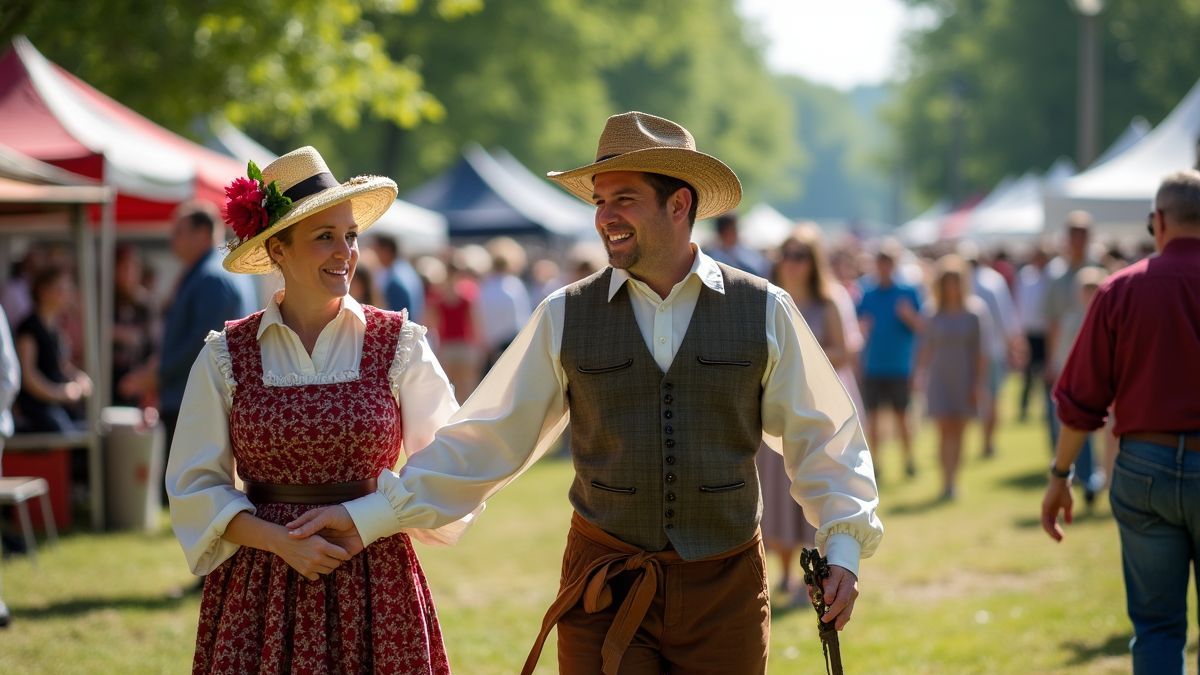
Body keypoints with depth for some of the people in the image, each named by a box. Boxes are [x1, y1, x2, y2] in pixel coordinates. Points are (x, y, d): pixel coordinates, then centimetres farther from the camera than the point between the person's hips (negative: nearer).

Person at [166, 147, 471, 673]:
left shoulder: (399, 345, 1)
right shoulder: (226, 357, 1)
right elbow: (196, 488, 1)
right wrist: (284, 543, -12)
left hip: (373, 586, 0)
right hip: (261, 591, 0)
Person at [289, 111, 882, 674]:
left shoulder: (764, 311, 1)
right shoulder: (565, 318, 2)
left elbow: (820, 437, 8)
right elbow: (484, 441, 4)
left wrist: (842, 546, -3)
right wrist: (367, 516, -2)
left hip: (725, 594, 0)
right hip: (605, 595, 0)